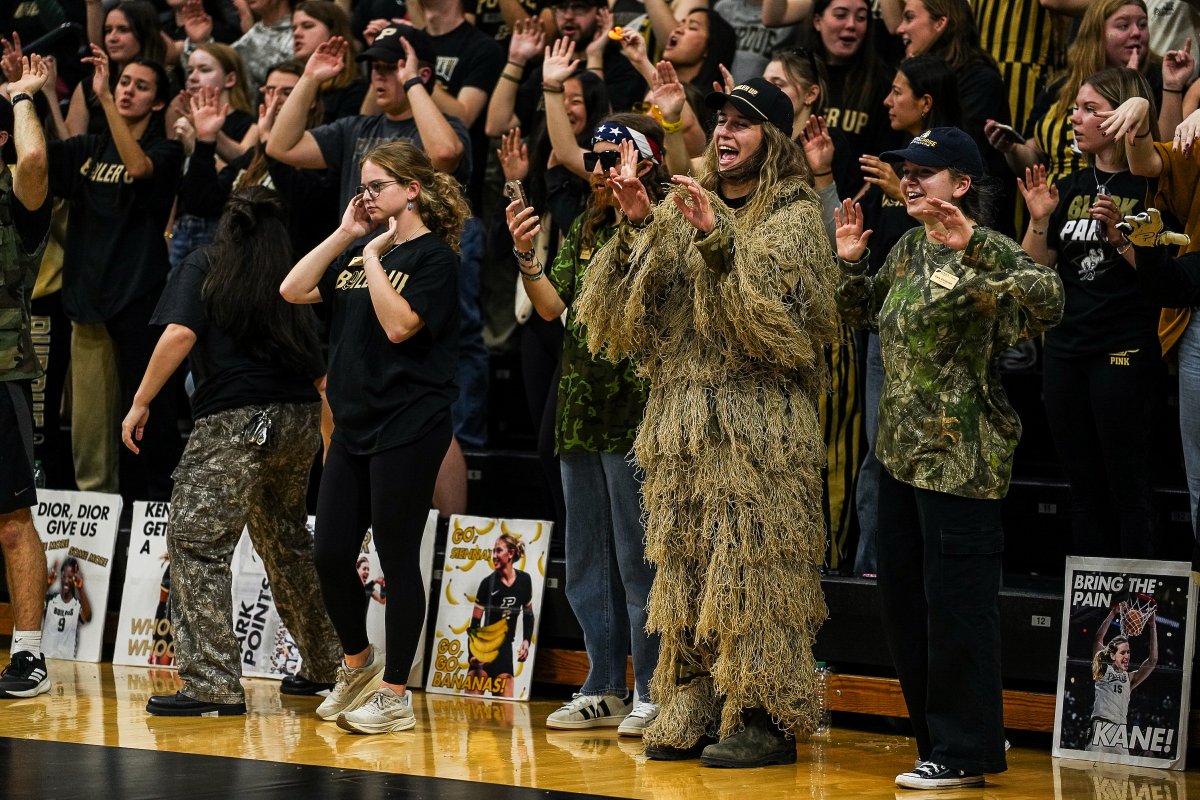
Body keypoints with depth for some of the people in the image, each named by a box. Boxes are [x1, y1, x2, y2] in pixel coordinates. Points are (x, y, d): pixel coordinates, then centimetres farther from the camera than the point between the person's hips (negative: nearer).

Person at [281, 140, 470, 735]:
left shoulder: (433, 256, -8)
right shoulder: (360, 254, 15)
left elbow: (399, 324, -20)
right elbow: (294, 290, 8)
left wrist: (375, 255, -14)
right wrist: (344, 235, 5)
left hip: (407, 429, -8)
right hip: (354, 425, 8)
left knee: (397, 559, -2)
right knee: (331, 554, 8)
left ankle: (395, 695, 5)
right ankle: (357, 662, 28)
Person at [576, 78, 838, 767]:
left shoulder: (794, 217, 0)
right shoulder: (684, 211, 15)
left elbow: (777, 312, -15)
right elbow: (632, 313, 8)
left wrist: (719, 239, -21)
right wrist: (637, 226, -5)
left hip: (759, 423, -5)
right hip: (683, 422, 6)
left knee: (753, 564, -7)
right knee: (687, 567, 5)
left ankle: (767, 717, -3)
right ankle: (696, 712, 11)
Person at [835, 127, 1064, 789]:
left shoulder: (989, 249, -12)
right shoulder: (908, 249, 12)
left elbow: (1047, 302, -30)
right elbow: (866, 311, 27)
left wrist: (970, 255, -36)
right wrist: (849, 262, 9)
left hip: (961, 456, -9)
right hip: (901, 452, 9)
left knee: (956, 602, -5)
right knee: (902, 601, 15)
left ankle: (964, 752, 4)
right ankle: (941, 739, 26)